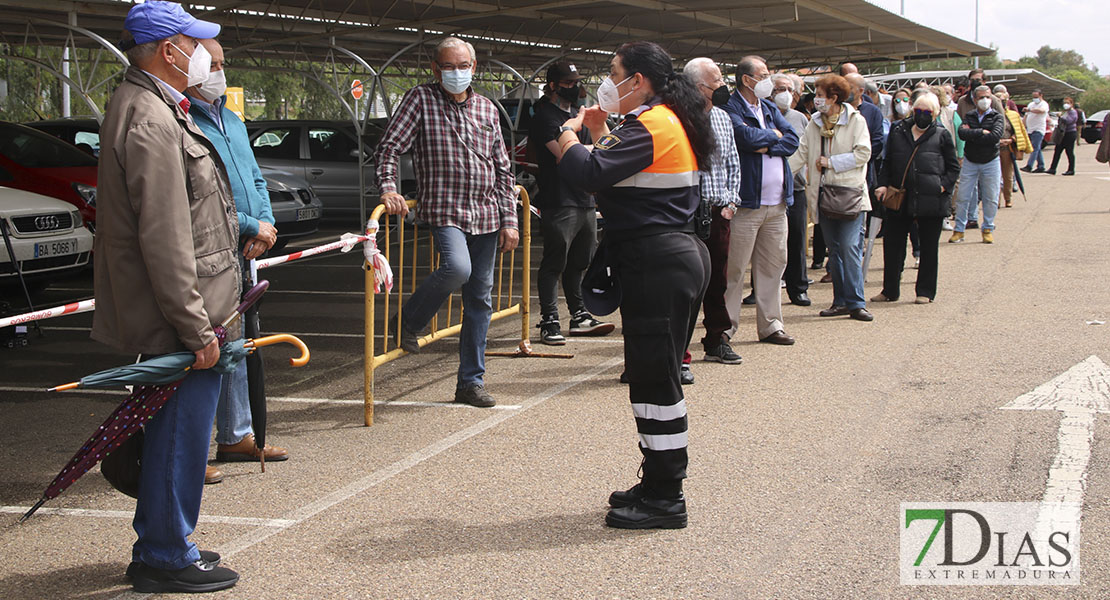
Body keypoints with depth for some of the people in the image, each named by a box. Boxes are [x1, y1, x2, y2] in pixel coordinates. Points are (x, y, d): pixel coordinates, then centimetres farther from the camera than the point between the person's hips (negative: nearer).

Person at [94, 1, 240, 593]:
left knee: (172, 430, 19)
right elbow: (164, 241, -24)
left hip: (175, 311, 11)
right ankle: (167, 560, 9)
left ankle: (158, 545, 30)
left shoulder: (147, 106, 15)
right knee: (181, 433, -2)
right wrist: (196, 328, -22)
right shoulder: (152, 122, -21)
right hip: (177, 316, -11)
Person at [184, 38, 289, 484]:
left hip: (241, 255, 9)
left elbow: (256, 179, 20)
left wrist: (265, 223, 1)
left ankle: (236, 435, 29)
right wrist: (252, 227, -16)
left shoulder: (231, 120, 16)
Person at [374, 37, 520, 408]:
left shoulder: (487, 109, 13)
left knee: (479, 298, 5)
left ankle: (471, 382, 13)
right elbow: (389, 147, -4)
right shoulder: (420, 100, 1)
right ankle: (411, 321, -2)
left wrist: (509, 221, 9)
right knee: (457, 267, -31)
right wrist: (388, 188, -21)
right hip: (444, 210, -5)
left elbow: (502, 170, 15)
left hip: (486, 214, 5)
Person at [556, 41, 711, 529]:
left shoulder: (650, 127, -16)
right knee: (654, 375, 16)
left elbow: (589, 173, -25)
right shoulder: (669, 122, 17)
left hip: (658, 266, -11)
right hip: (674, 256, 11)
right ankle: (659, 486, 24)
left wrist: (569, 133, -6)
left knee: (654, 378, -5)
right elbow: (616, 173, 21)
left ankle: (665, 499, 1)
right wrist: (597, 129, 14)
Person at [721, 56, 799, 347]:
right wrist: (773, 135, -4)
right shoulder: (729, 108, -7)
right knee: (734, 267, -3)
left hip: (777, 202, 7)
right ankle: (725, 327, 3)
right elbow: (746, 136, -23)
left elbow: (792, 140, 7)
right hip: (745, 202, -7)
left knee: (773, 265, 11)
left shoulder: (770, 108, 17)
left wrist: (766, 146, -11)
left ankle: (770, 325, 18)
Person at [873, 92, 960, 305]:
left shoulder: (942, 136, 4)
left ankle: (925, 291, 14)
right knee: (892, 243, 5)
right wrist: (884, 184, 1)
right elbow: (887, 162, 16)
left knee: (928, 247, 5)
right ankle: (890, 290, 16)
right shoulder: (898, 132, 10)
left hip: (930, 201, -2)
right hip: (899, 199, 3)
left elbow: (953, 168, 7)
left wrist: (943, 186, -8)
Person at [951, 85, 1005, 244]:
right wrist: (981, 132, -18)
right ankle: (959, 230, 9)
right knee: (963, 197, 1)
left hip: (991, 162, -1)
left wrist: (971, 135, -14)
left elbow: (995, 136, -19)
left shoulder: (997, 117, -1)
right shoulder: (969, 116, 5)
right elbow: (961, 133, -13)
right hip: (970, 162, 1)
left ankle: (988, 229, 16)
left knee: (990, 198, 3)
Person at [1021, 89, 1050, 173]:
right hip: (1030, 130, 8)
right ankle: (1041, 166, 13)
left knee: (1035, 148, -14)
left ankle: (1029, 166, -24)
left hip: (1038, 130, -8)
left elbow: (1041, 110, -27)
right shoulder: (1031, 104, 20)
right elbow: (1026, 116, 23)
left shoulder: (1044, 104, -4)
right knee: (1037, 149, 10)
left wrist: (1030, 110, -38)